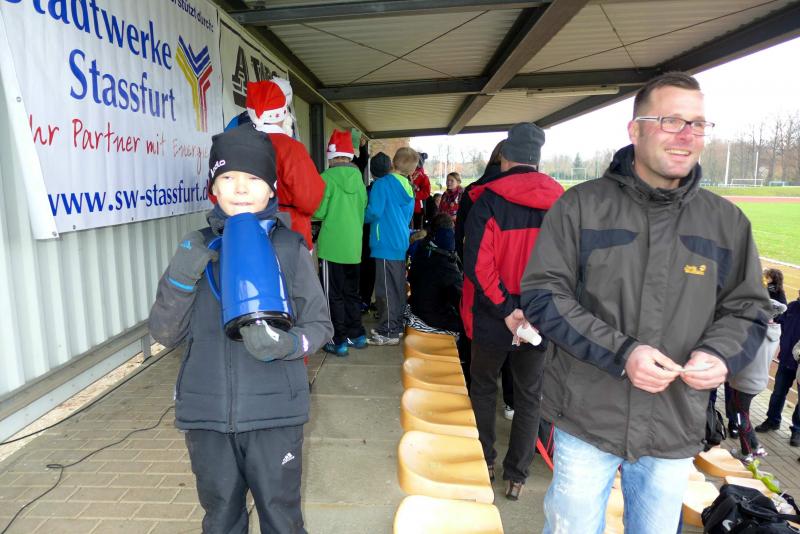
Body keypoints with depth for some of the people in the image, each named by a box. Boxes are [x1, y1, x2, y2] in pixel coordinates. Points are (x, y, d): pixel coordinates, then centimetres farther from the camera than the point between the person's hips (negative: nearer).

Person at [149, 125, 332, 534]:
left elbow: (319, 324, -2)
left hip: (274, 410, -2)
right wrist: (181, 278, -16)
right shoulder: (197, 247, 0)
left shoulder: (289, 247, -6)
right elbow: (164, 333, 0)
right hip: (206, 411, 2)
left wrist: (286, 344, -22)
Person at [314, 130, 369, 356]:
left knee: (334, 294, 3)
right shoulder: (358, 177, 4)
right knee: (351, 292, 17)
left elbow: (319, 212, -9)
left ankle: (339, 341, 7)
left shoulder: (328, 177, -11)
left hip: (332, 245, -5)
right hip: (354, 245, 6)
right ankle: (357, 335, 24)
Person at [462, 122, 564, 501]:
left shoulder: (489, 199, -13)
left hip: (492, 319, -2)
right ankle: (516, 477, 26)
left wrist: (507, 309, -17)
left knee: (483, 388, 20)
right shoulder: (561, 201, -1)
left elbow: (477, 263, -22)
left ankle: (484, 462, 34)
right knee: (528, 398, 16)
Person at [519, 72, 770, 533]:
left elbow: (748, 310, 10)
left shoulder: (728, 221, 3)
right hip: (587, 419, -2)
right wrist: (621, 352, -21)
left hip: (676, 429, 3)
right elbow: (542, 295, -11)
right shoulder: (582, 206, -8)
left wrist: (720, 354, -13)